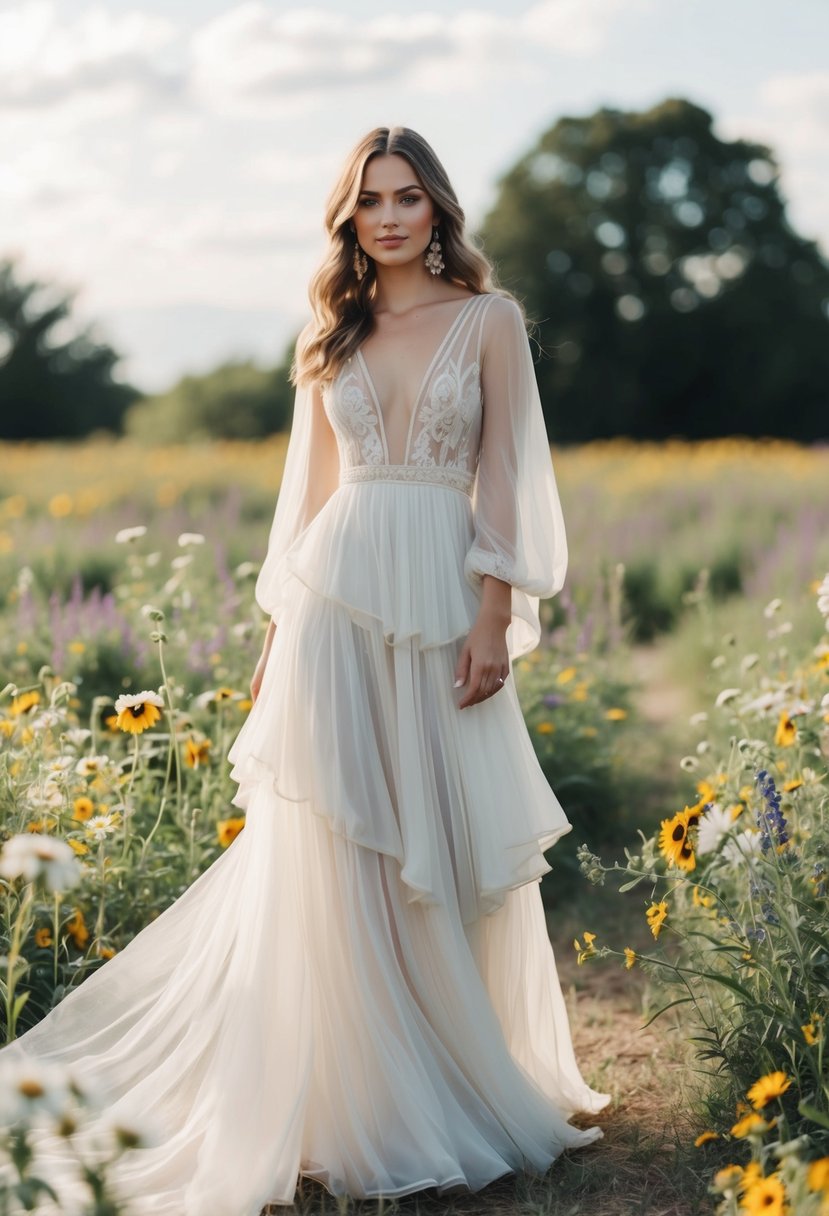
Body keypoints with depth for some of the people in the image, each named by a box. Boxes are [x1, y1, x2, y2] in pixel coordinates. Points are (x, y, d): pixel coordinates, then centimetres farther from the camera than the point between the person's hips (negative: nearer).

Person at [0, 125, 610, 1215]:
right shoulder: (331, 332, 12)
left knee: (454, 846, 4)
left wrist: (495, 621, -8)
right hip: (339, 593, 2)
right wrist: (281, 626, 10)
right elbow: (312, 485, 14)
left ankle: (472, 1078, 21)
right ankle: (349, 1095, 10)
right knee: (333, 843, 0)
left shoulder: (491, 319, 4)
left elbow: (505, 480, 0)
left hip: (444, 599, -2)